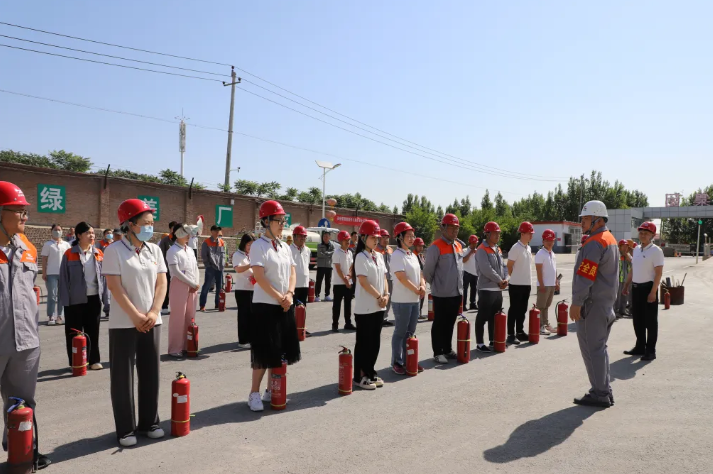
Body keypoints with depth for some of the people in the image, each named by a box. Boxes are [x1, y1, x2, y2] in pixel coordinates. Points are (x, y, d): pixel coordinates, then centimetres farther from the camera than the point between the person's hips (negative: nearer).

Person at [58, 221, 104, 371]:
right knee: (75, 331, 7)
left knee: (93, 330, 10)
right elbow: (64, 278, -5)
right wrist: (65, 299, -9)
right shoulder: (69, 254, -5)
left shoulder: (99, 254, 5)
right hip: (75, 299, -3)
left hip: (94, 298, 3)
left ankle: (94, 360, 20)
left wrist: (102, 294, 2)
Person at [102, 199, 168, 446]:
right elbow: (115, 287, -13)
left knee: (150, 373, 10)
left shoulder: (154, 250, 6)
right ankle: (125, 428, 15)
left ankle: (149, 422, 23)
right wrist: (136, 316, -14)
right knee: (123, 376, 3)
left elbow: (161, 284, 5)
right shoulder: (114, 250, -8)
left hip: (152, 321, 5)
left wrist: (153, 313, -8)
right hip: (124, 323, -4)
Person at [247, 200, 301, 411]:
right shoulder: (258, 246, -11)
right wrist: (280, 298, -15)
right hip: (265, 305, -7)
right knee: (264, 353, -3)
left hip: (285, 306, 7)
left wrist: (289, 294, -7)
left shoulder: (285, 247, 11)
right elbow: (260, 277, -17)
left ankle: (271, 390, 25)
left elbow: (292, 273, 10)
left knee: (279, 351, 12)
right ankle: (254, 394, 10)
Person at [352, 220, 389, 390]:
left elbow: (384, 277, 13)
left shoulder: (379, 256, 11)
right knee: (363, 342, 0)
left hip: (379, 306, 7)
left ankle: (370, 372, 25)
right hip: (365, 308, -7)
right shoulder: (361, 257, -12)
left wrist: (386, 295, -2)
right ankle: (360, 376, 10)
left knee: (375, 341, 13)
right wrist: (379, 297, -15)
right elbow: (363, 282, -17)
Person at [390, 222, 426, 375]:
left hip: (414, 300, 8)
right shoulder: (397, 256, -14)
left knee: (410, 332, 13)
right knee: (400, 332, -1)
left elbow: (420, 274, 17)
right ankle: (397, 362, 9)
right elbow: (402, 278, -20)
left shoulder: (413, 256, 13)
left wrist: (423, 286, -4)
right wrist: (417, 291, -13)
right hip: (402, 301, -8)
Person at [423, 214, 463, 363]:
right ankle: (438, 353, 13)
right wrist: (436, 286, 1)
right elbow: (427, 271, -10)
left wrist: (459, 286, 17)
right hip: (441, 294, -7)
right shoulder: (436, 247, -14)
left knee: (450, 323, 16)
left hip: (457, 293, 7)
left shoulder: (458, 246, 11)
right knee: (439, 324, 3)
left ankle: (448, 350, 27)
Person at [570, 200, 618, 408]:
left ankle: (599, 394, 3)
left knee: (592, 349, -3)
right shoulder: (610, 240, 15)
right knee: (599, 348, 15)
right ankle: (605, 392, 21)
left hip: (592, 304, -10)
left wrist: (576, 303, -18)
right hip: (606, 302, 10)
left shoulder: (594, 243, -17)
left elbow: (585, 276, -22)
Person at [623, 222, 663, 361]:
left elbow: (658, 273, -15)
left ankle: (650, 350, 10)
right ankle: (640, 347, 25)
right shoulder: (636, 250, 13)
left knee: (650, 320, 2)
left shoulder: (656, 250, -10)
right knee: (637, 319, 14)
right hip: (636, 288, 7)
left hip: (648, 288, -7)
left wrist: (653, 292, -20)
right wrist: (627, 285, 17)